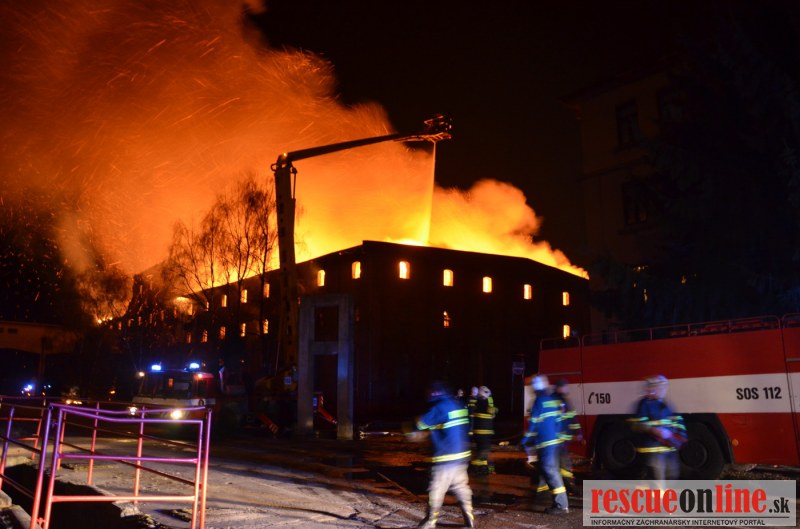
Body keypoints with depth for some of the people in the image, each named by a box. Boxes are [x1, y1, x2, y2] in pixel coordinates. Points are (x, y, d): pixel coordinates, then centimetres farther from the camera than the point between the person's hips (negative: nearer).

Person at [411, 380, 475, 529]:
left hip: (446, 457, -8)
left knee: (437, 490, 1)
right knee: (461, 488, 16)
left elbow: (421, 424, -11)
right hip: (462, 455, 8)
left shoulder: (439, 408, -15)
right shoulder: (459, 406, 8)